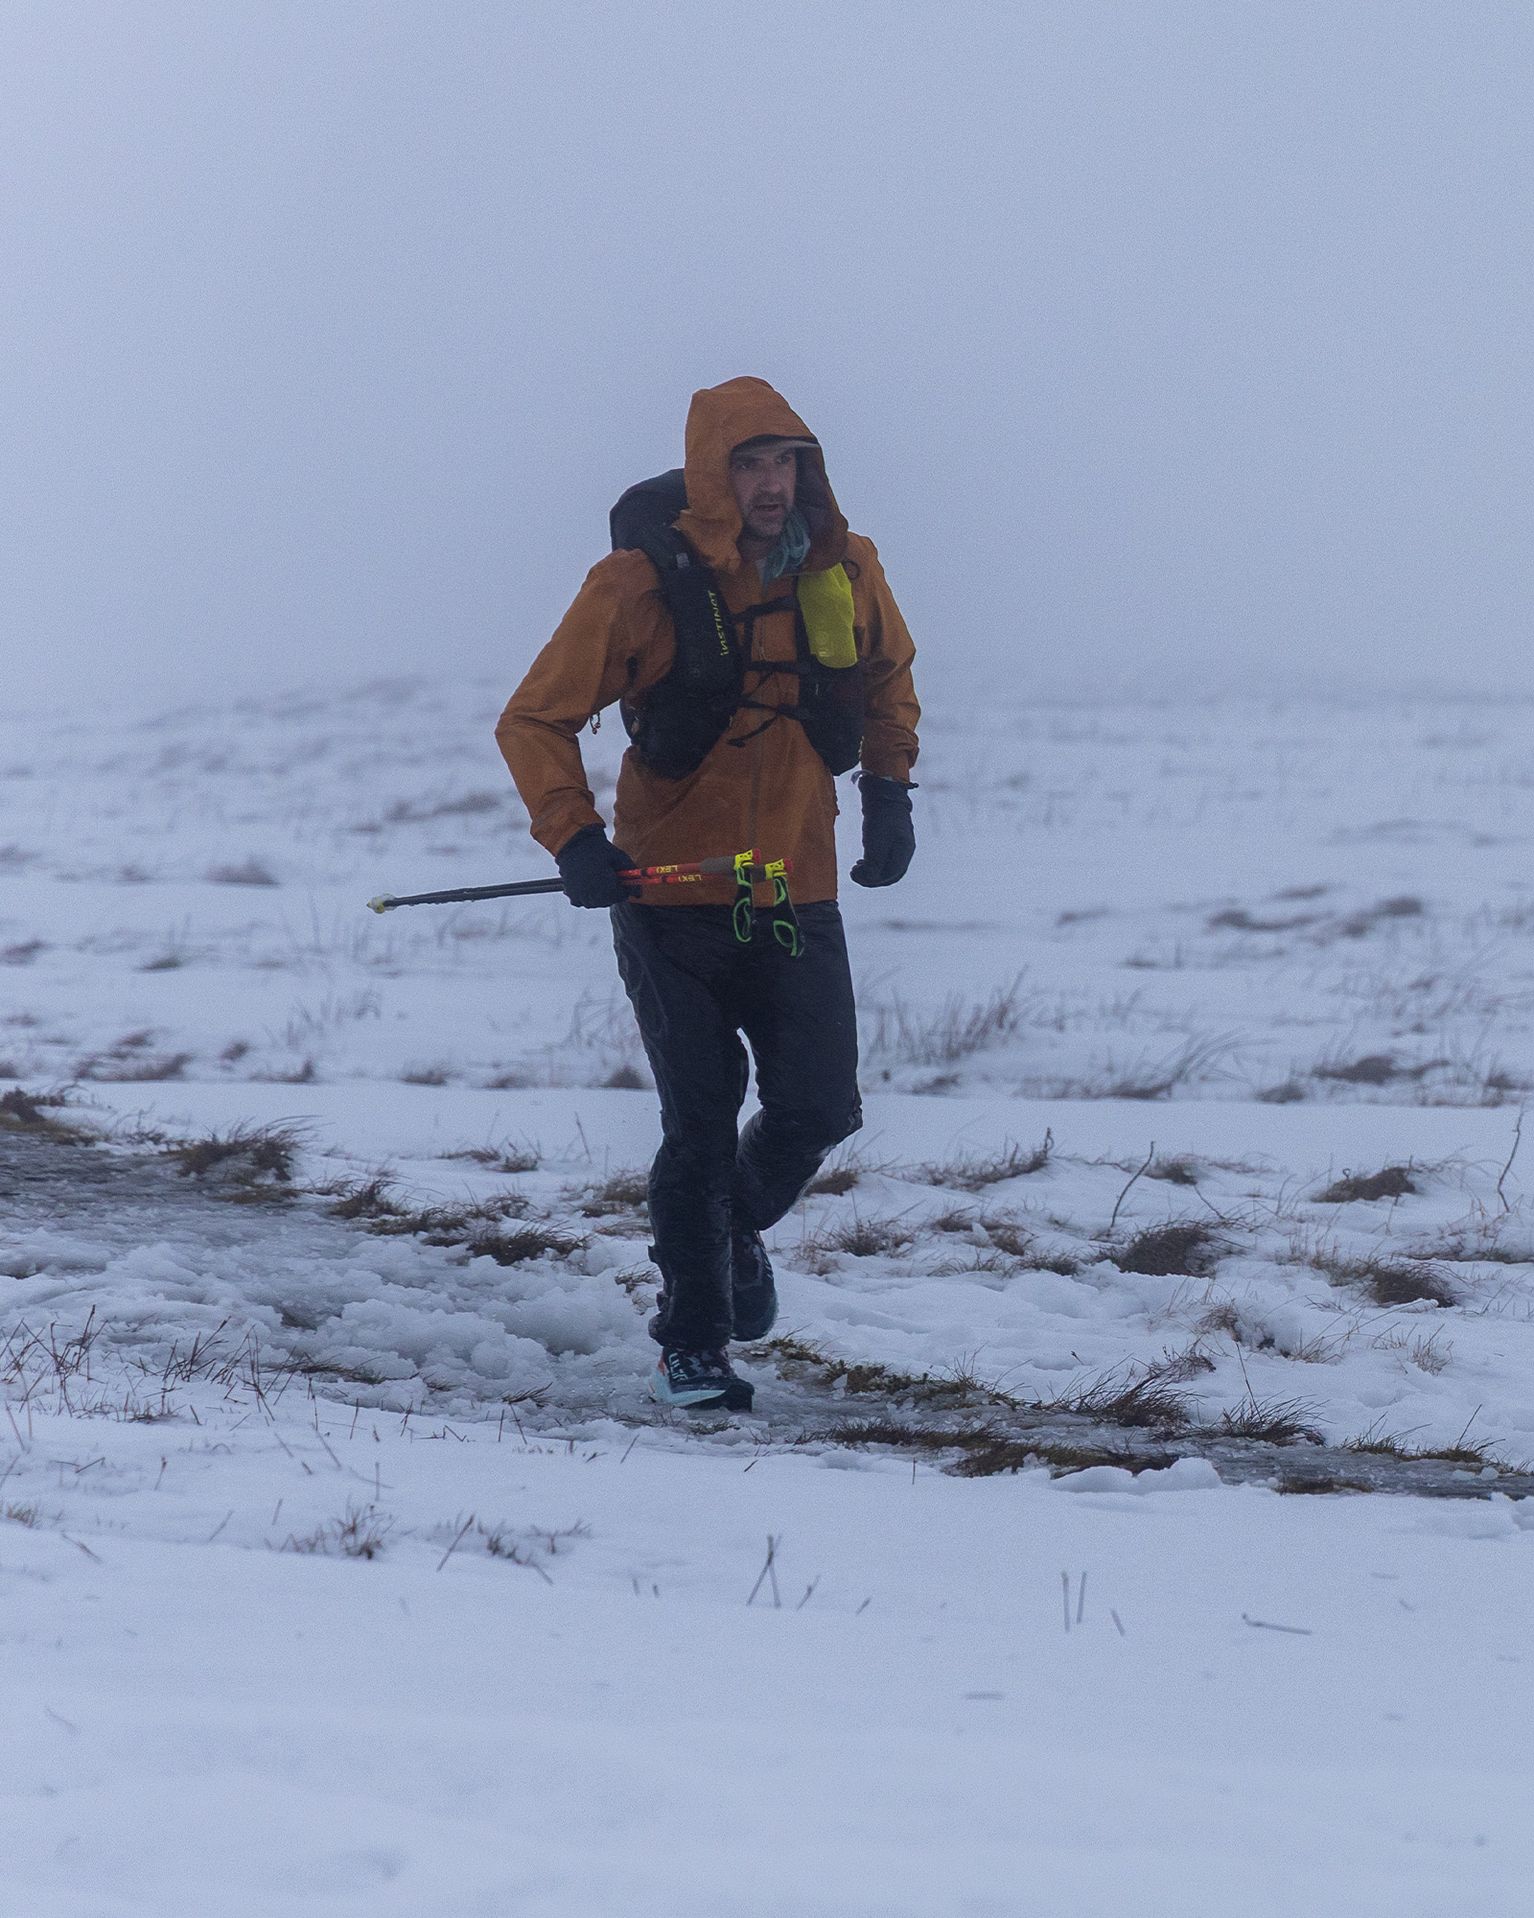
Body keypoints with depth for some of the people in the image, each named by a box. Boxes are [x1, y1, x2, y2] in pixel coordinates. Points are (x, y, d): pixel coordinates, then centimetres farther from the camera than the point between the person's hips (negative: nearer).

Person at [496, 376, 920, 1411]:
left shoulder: (846, 572, 0)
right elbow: (536, 720, -6)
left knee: (820, 1111, -2)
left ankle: (740, 1227, 32)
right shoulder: (645, 584, -12)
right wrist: (574, 836, -19)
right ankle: (691, 1347, 13)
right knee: (701, 1125, -3)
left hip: (797, 897, 3)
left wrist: (889, 788, 9)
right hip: (674, 902, -3)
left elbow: (888, 677, 22)